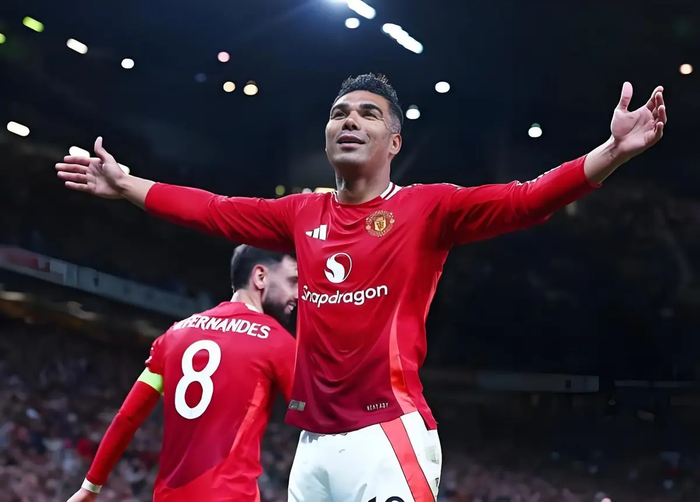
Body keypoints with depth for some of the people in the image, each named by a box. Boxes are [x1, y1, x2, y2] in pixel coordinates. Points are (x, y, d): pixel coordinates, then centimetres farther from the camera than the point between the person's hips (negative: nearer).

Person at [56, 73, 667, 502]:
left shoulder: (427, 208, 0)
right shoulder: (303, 215, 14)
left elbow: (524, 201, -11)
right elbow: (212, 211, 23)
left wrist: (614, 151, -24)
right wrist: (124, 185, 28)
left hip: (389, 435, -5)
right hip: (313, 442, 6)